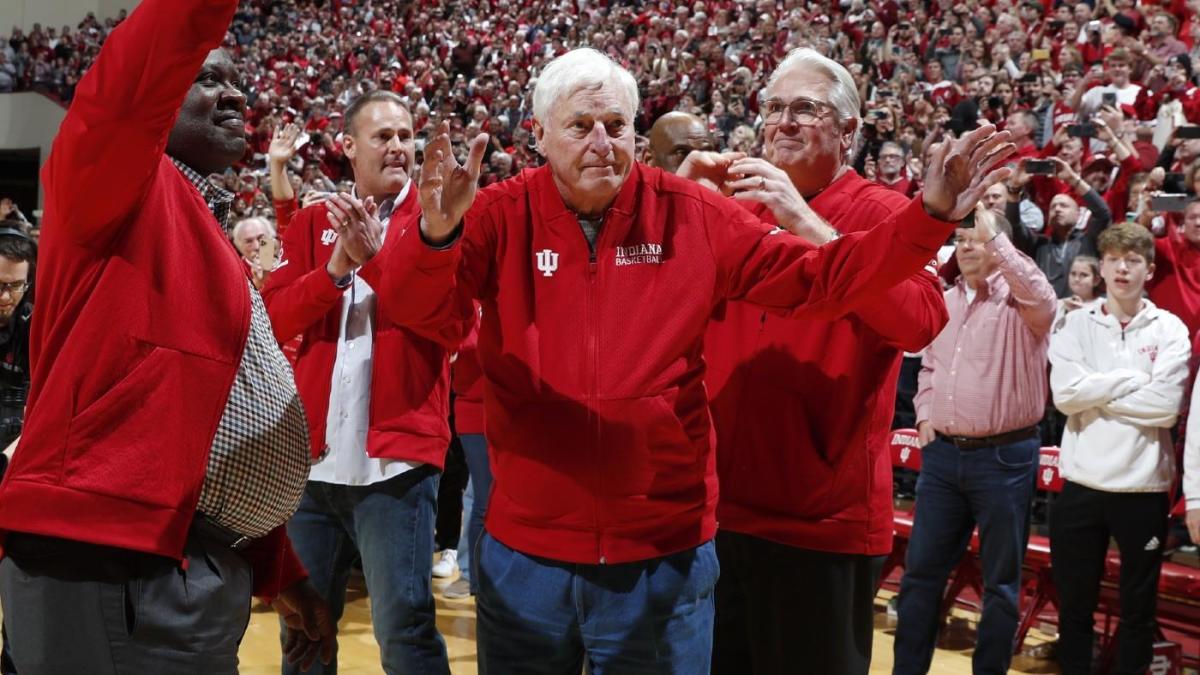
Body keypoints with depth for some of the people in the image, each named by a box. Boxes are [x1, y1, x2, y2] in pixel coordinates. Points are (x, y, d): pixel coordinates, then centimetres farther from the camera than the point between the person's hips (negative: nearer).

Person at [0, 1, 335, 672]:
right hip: (114, 567, -9)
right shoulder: (121, 189, -5)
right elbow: (135, 82, -29)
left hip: (197, 565, 9)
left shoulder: (205, 231, 19)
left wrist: (282, 574, 22)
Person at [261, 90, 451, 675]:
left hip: (396, 452, -4)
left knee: (404, 627, -6)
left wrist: (374, 257, -21)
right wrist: (336, 268, -15)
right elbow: (275, 317, 0)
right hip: (314, 453, 4)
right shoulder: (313, 223, 12)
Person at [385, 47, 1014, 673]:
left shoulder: (693, 215, -2)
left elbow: (820, 276, -1)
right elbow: (419, 307, -19)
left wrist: (930, 216, -13)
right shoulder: (503, 215, -5)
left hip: (663, 553, 0)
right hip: (525, 551, 0)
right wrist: (435, 233, -41)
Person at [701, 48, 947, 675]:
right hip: (724, 503, 5)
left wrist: (807, 224, -27)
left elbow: (921, 320, -25)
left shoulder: (883, 213, -6)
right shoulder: (741, 208, 9)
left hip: (826, 516, -5)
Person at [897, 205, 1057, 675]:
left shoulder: (1019, 303, -6)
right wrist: (925, 416, 8)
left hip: (1004, 456, -6)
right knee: (922, 570, 10)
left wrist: (994, 236, -27)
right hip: (943, 454, 6)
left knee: (1001, 579, 5)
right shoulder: (944, 302, 13)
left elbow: (1042, 297, -31)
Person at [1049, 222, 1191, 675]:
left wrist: (1096, 393, -9)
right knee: (1074, 605, 12)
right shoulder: (1077, 324, 2)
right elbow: (1065, 395, -11)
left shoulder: (1169, 329, -1)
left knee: (1138, 610, 12)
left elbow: (1166, 407, -13)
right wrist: (1133, 378, -12)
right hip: (1082, 482, 1)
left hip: (1143, 486, -1)